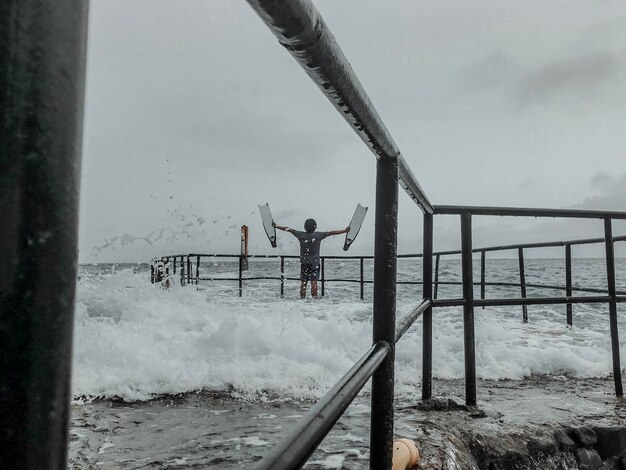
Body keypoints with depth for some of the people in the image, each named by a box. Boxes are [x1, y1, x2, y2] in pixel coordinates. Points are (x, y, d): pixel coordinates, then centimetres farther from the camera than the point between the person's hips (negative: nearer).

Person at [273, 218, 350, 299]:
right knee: (314, 281, -5)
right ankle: (314, 298, -10)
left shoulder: (301, 235, -4)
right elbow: (330, 233, -9)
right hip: (315, 262, -2)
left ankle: (302, 298, 9)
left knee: (303, 281, 7)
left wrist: (275, 225, 12)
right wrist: (344, 231, -5)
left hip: (304, 262, 2)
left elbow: (289, 229, 3)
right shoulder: (318, 235, -9)